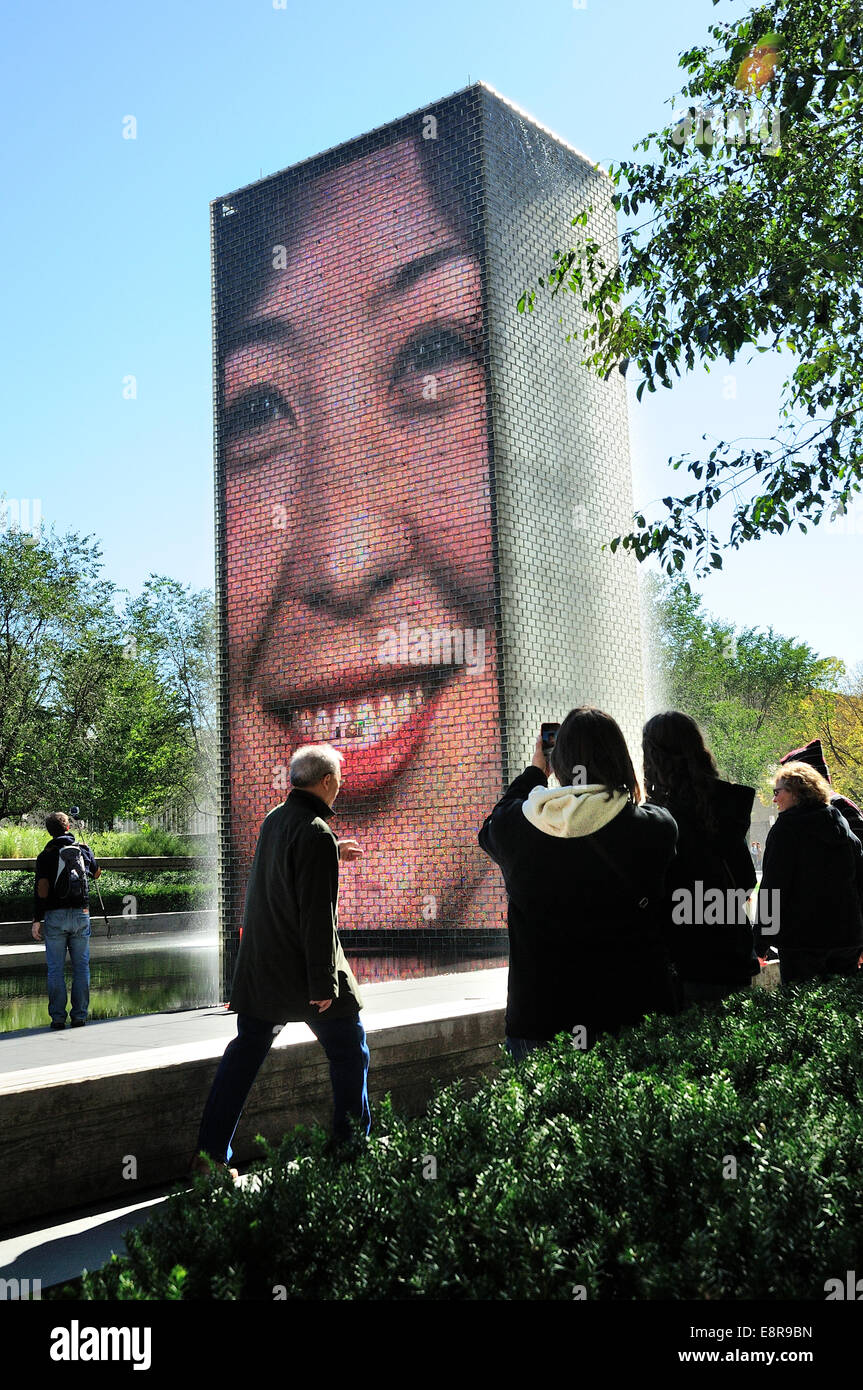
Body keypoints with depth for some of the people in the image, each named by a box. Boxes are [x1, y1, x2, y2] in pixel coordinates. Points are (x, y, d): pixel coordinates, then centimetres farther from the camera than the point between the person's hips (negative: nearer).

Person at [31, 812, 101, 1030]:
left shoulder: (46, 855, -4)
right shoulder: (84, 850, 4)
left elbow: (41, 889, -10)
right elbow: (96, 873, 23)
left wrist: (37, 920, -6)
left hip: (55, 916, -2)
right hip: (81, 914, 2)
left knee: (56, 969, 3)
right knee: (81, 967, 7)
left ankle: (58, 1018, 2)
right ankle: (79, 1016, 7)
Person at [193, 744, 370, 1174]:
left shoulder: (273, 820, 7)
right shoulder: (317, 835, -19)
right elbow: (318, 916, -22)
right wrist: (324, 982, -19)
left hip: (260, 968, 7)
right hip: (303, 971, -7)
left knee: (244, 1053, 12)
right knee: (348, 1051, 10)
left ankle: (209, 1155, 11)